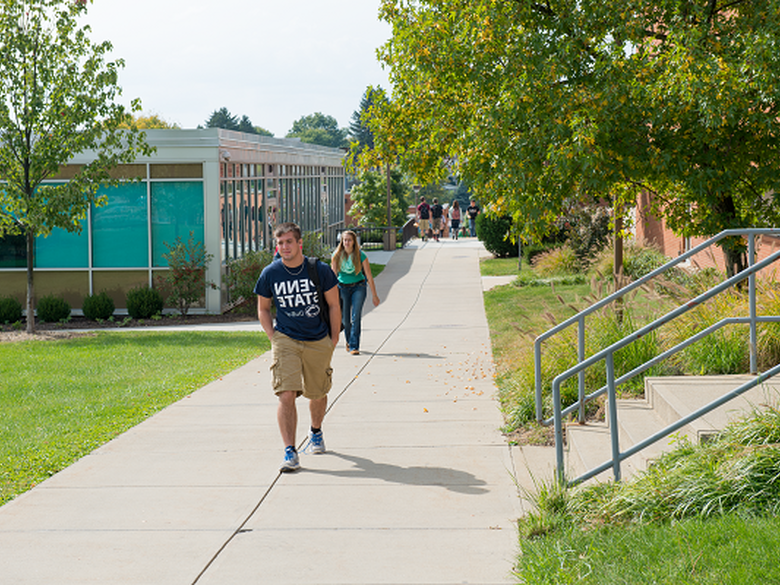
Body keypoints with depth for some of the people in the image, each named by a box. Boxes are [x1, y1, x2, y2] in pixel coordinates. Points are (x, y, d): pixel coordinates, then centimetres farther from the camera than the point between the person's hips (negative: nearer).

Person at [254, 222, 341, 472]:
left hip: (318, 342, 1)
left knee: (318, 393, 15)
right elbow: (263, 308, 10)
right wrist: (273, 338, 0)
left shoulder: (320, 270, -8)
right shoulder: (270, 274, -5)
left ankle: (316, 432, 46)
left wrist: (333, 340, 2)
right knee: (286, 394, -15)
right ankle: (290, 453, -16)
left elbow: (334, 306, 3)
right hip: (285, 340, 0)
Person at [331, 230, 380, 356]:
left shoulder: (361, 255, -13)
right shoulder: (336, 255, -8)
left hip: (358, 287, -2)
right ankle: (348, 341, 34)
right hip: (343, 288, 2)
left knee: (355, 317, -13)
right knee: (345, 319, 6)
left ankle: (354, 346, -9)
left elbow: (369, 277, -8)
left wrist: (374, 296, -6)